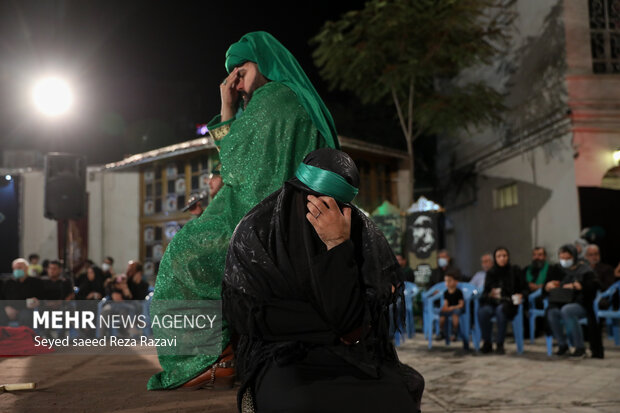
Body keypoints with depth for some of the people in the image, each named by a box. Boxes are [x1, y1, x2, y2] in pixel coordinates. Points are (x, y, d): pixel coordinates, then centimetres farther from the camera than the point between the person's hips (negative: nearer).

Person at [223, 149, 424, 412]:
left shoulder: (359, 230, -5)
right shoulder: (256, 231, -7)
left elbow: (349, 316, -11)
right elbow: (246, 315, -10)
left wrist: (338, 245, -23)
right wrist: (333, 324, -10)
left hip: (354, 356, 2)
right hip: (283, 353, -1)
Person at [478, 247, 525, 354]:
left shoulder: (515, 271, 8)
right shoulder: (491, 273, 14)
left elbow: (522, 288, 8)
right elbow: (485, 292, 15)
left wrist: (520, 295, -13)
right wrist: (489, 294, -7)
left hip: (508, 302, -2)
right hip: (492, 302, 2)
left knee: (501, 310, -38)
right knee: (482, 312, -31)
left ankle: (499, 344, -25)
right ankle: (487, 343, -14)